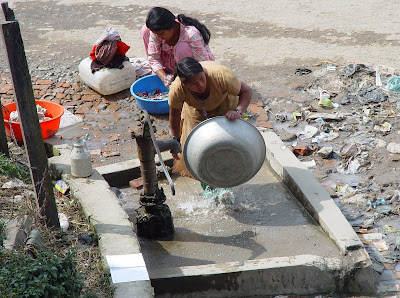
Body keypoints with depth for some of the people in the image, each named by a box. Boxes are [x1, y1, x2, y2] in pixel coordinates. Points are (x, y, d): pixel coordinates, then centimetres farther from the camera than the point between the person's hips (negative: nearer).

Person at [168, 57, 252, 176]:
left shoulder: (220, 75, -44)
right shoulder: (176, 89, -37)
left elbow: (246, 91, -30)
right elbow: (175, 113, -16)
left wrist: (238, 111, -48)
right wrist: (175, 139, -6)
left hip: (224, 106, -1)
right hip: (196, 111, 1)